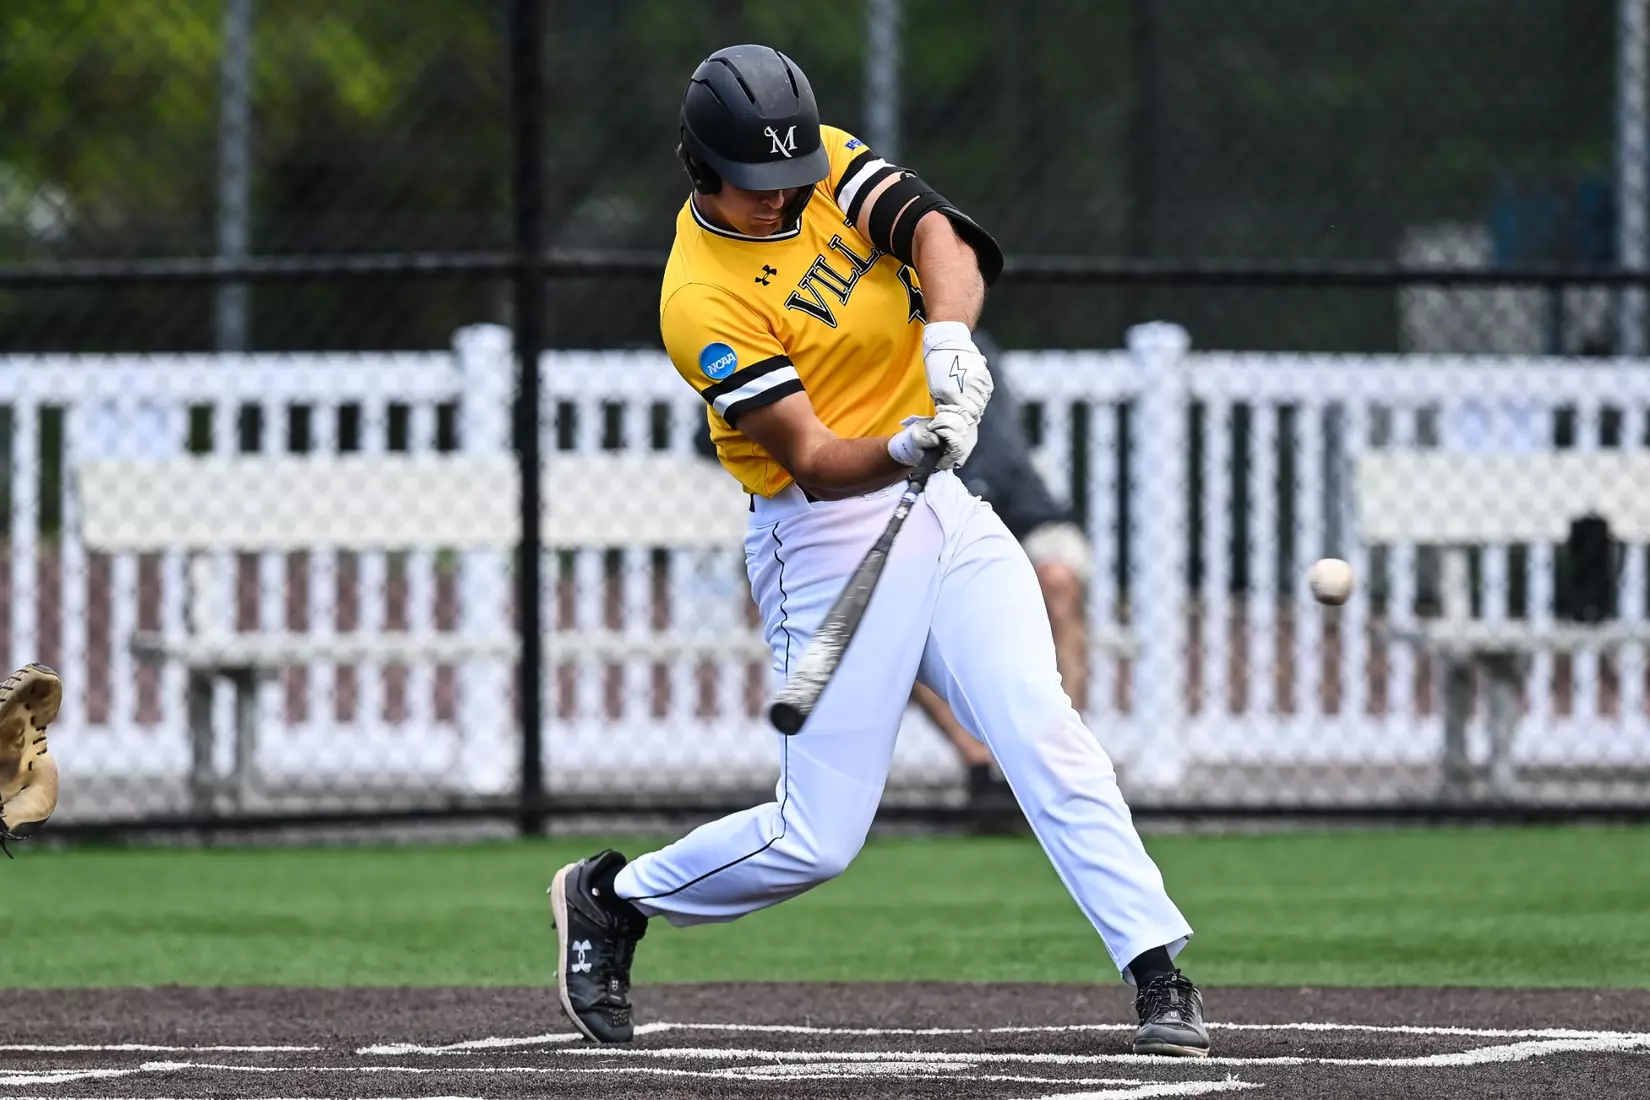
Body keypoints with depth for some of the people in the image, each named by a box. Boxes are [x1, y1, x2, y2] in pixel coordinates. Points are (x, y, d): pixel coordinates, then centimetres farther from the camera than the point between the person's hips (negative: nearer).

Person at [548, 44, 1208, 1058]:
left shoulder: (827, 159, 2)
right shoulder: (703, 302, -18)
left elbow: (934, 231, -14)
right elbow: (815, 464, -23)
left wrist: (948, 335, -33)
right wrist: (906, 447, -42)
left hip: (944, 514, 6)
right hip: (831, 534, -6)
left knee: (1044, 731, -12)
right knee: (816, 839, -5)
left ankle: (1158, 967, -16)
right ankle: (613, 899, 19)